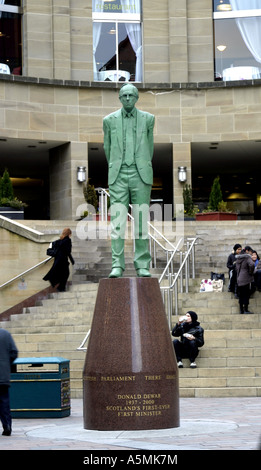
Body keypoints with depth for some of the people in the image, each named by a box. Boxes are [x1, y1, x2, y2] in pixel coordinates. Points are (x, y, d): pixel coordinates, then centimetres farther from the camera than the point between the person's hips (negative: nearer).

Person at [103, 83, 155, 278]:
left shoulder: (148, 119, 6)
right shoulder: (110, 120, 6)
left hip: (141, 174, 0)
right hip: (118, 175, 0)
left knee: (141, 220, -1)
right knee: (118, 220, -7)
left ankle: (143, 265, 3)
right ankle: (117, 265, -6)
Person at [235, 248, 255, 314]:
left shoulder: (237, 259, 12)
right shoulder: (247, 258, -11)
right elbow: (252, 265, -26)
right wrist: (251, 273, -13)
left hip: (239, 279, 6)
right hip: (246, 279, -6)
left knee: (241, 295, 12)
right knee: (246, 294, 0)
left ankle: (241, 310, 16)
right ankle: (246, 310, -1)